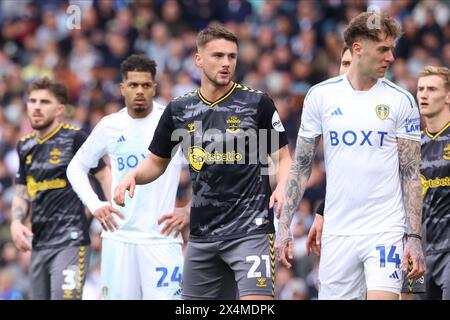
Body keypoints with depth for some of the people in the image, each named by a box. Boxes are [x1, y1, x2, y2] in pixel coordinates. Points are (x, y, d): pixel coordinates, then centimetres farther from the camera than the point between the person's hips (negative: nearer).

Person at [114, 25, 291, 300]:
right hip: (202, 234, 5)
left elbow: (283, 157, 1)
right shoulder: (180, 109, 7)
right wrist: (133, 176, -3)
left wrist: (282, 188, -19)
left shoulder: (257, 103, -3)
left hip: (251, 228, -5)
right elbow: (157, 162, 18)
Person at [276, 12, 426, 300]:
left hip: (386, 230, -2)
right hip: (337, 231, 2)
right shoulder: (320, 95, 4)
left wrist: (415, 237, -6)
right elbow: (301, 166, 9)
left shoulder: (401, 101, 1)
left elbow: (411, 174, 1)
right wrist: (284, 225, 3)